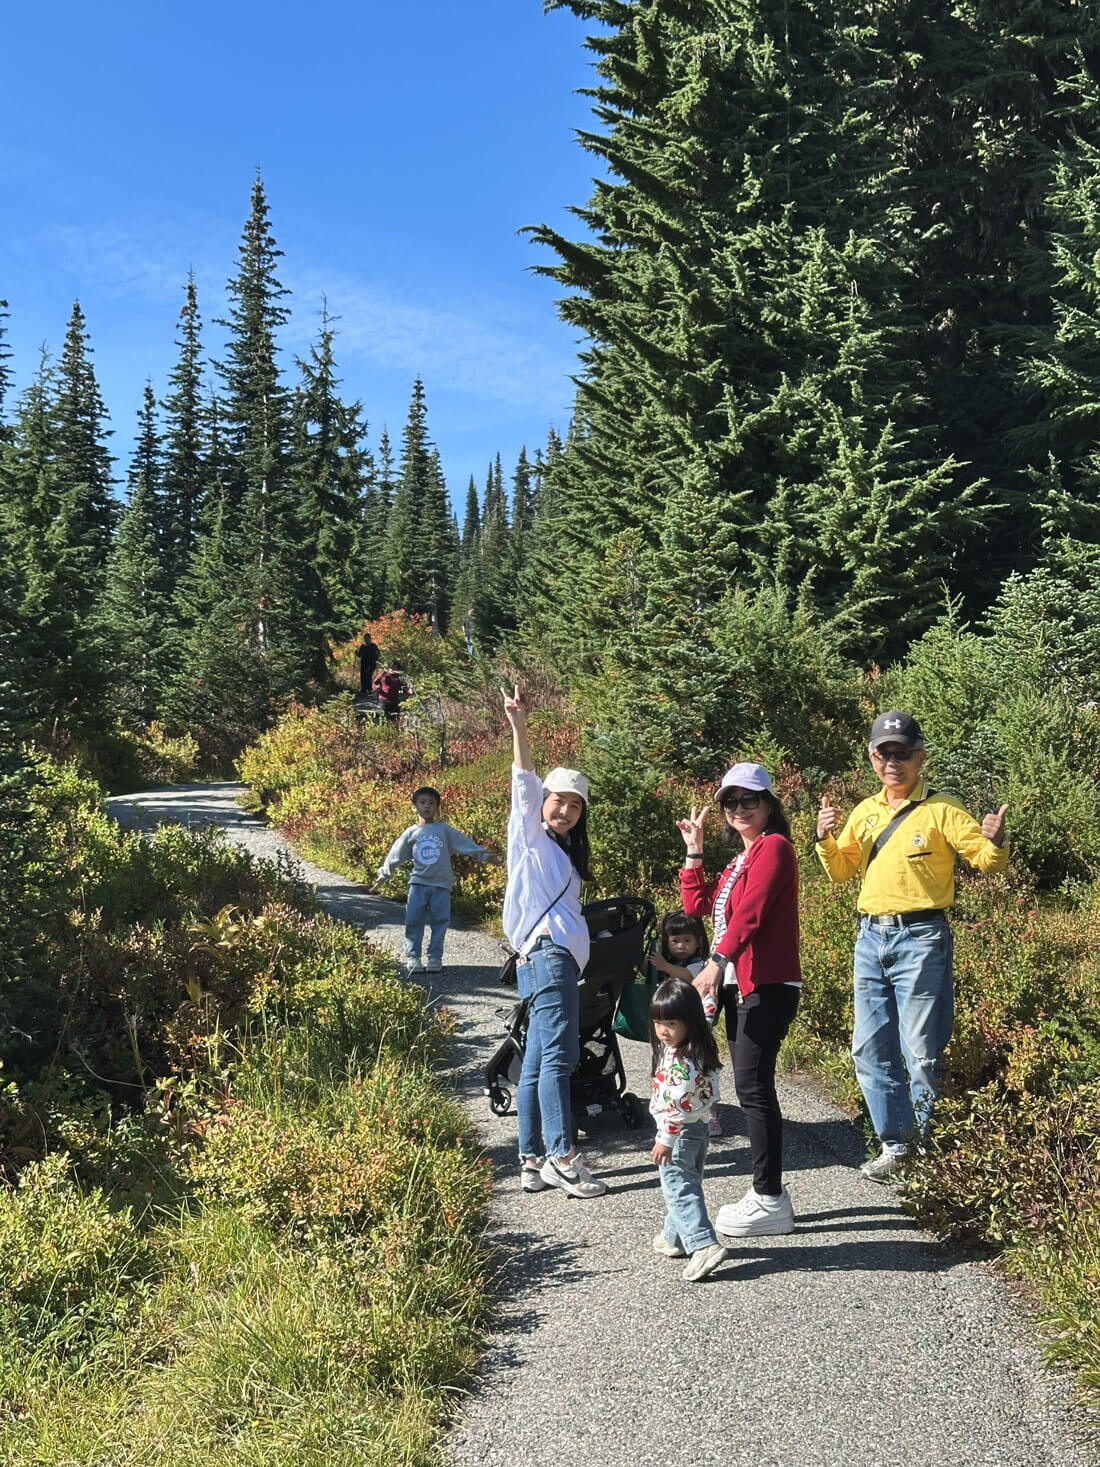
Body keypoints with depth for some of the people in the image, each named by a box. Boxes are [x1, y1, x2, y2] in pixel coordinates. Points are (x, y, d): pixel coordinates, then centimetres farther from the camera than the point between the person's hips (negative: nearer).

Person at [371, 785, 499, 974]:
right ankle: (412, 957, 6)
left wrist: (485, 855, -1)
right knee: (414, 921, -2)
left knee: (440, 921, 0)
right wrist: (383, 875, 16)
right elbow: (395, 856, 14)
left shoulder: (445, 830, 6)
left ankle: (435, 957, 9)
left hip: (441, 883, 0)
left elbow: (464, 842, 5)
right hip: (418, 883, 0)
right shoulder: (411, 833, 8)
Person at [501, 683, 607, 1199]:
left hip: (560, 959, 9)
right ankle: (562, 1158, -18)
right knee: (557, 1056, -15)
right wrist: (519, 727, -19)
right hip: (547, 955, -9)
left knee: (537, 1062, 6)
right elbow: (525, 782, -10)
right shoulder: (531, 835, 3)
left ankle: (534, 1163, 7)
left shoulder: (563, 850, 27)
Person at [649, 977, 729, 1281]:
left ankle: (704, 1245, -16)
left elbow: (676, 1105, -27)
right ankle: (675, 1238, 35)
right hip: (699, 1129, 10)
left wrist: (666, 1140, -22)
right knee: (686, 1185, 20)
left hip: (679, 1133, -10)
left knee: (679, 1189, -7)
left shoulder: (679, 1062, -27)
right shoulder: (701, 1051, 3)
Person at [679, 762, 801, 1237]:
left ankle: (771, 1203, -3)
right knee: (751, 1088, 11)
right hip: (740, 987, 10)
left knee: (753, 1087, -10)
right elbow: (696, 904, 18)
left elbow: (751, 910, -21)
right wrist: (694, 849, 16)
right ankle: (767, 1192, 19)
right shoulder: (741, 860, 22)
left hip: (769, 987, -10)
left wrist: (717, 959, -29)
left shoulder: (774, 846, -7)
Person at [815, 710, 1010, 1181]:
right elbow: (840, 872, 16)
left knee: (921, 1052, -3)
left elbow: (986, 860, -4)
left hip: (920, 939, -6)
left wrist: (995, 843, -26)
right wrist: (825, 838, -3)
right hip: (870, 938, 6)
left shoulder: (941, 809, -3)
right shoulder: (865, 812, 13)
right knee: (870, 1048, 10)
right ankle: (895, 1143, 23)